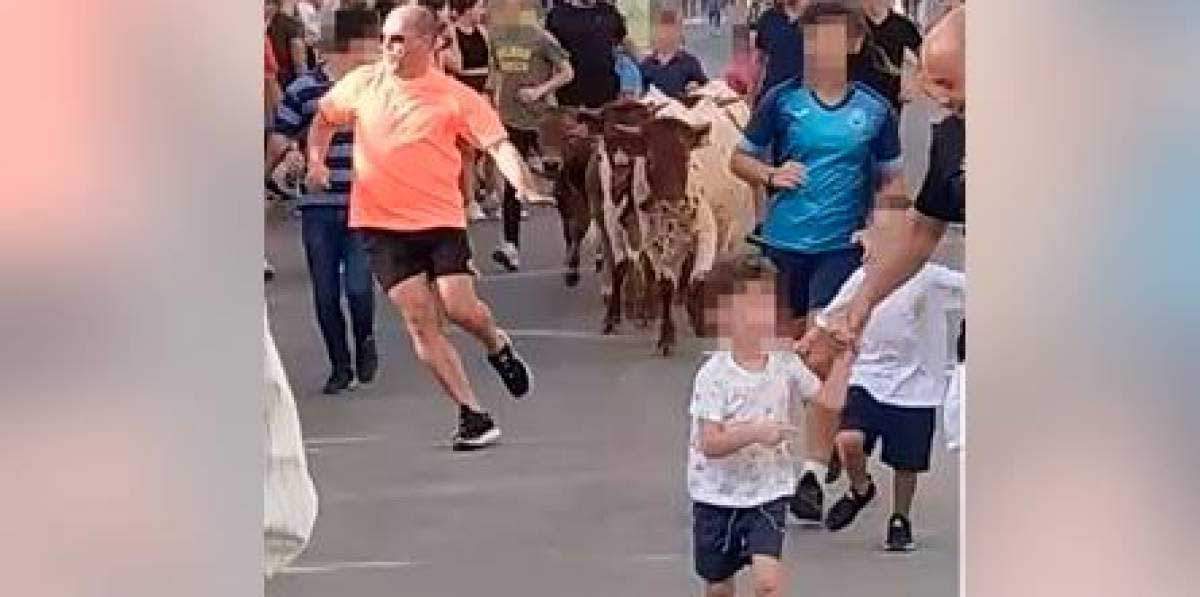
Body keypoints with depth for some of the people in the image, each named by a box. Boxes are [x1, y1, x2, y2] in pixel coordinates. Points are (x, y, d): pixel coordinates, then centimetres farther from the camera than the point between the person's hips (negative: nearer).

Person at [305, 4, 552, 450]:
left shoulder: (455, 96, -6)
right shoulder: (362, 83, 4)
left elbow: (498, 144, -11)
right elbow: (325, 118, 20)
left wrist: (524, 185, -29)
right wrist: (317, 161, 4)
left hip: (439, 218, -2)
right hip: (381, 224, 2)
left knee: (460, 309, -12)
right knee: (420, 321, -5)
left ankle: (498, 347, 26)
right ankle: (473, 416, 2)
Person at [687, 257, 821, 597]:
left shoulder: (785, 364, -3)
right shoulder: (714, 375, -16)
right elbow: (710, 444, -21)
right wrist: (756, 432, -34)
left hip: (768, 494, 1)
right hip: (717, 495, -1)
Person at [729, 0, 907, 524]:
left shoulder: (875, 110, 1)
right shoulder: (781, 101, 0)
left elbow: (891, 179, 12)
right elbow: (741, 158, 9)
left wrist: (881, 216, -6)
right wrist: (771, 175, -11)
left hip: (841, 246, -1)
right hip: (782, 242, 2)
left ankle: (814, 473, -11)